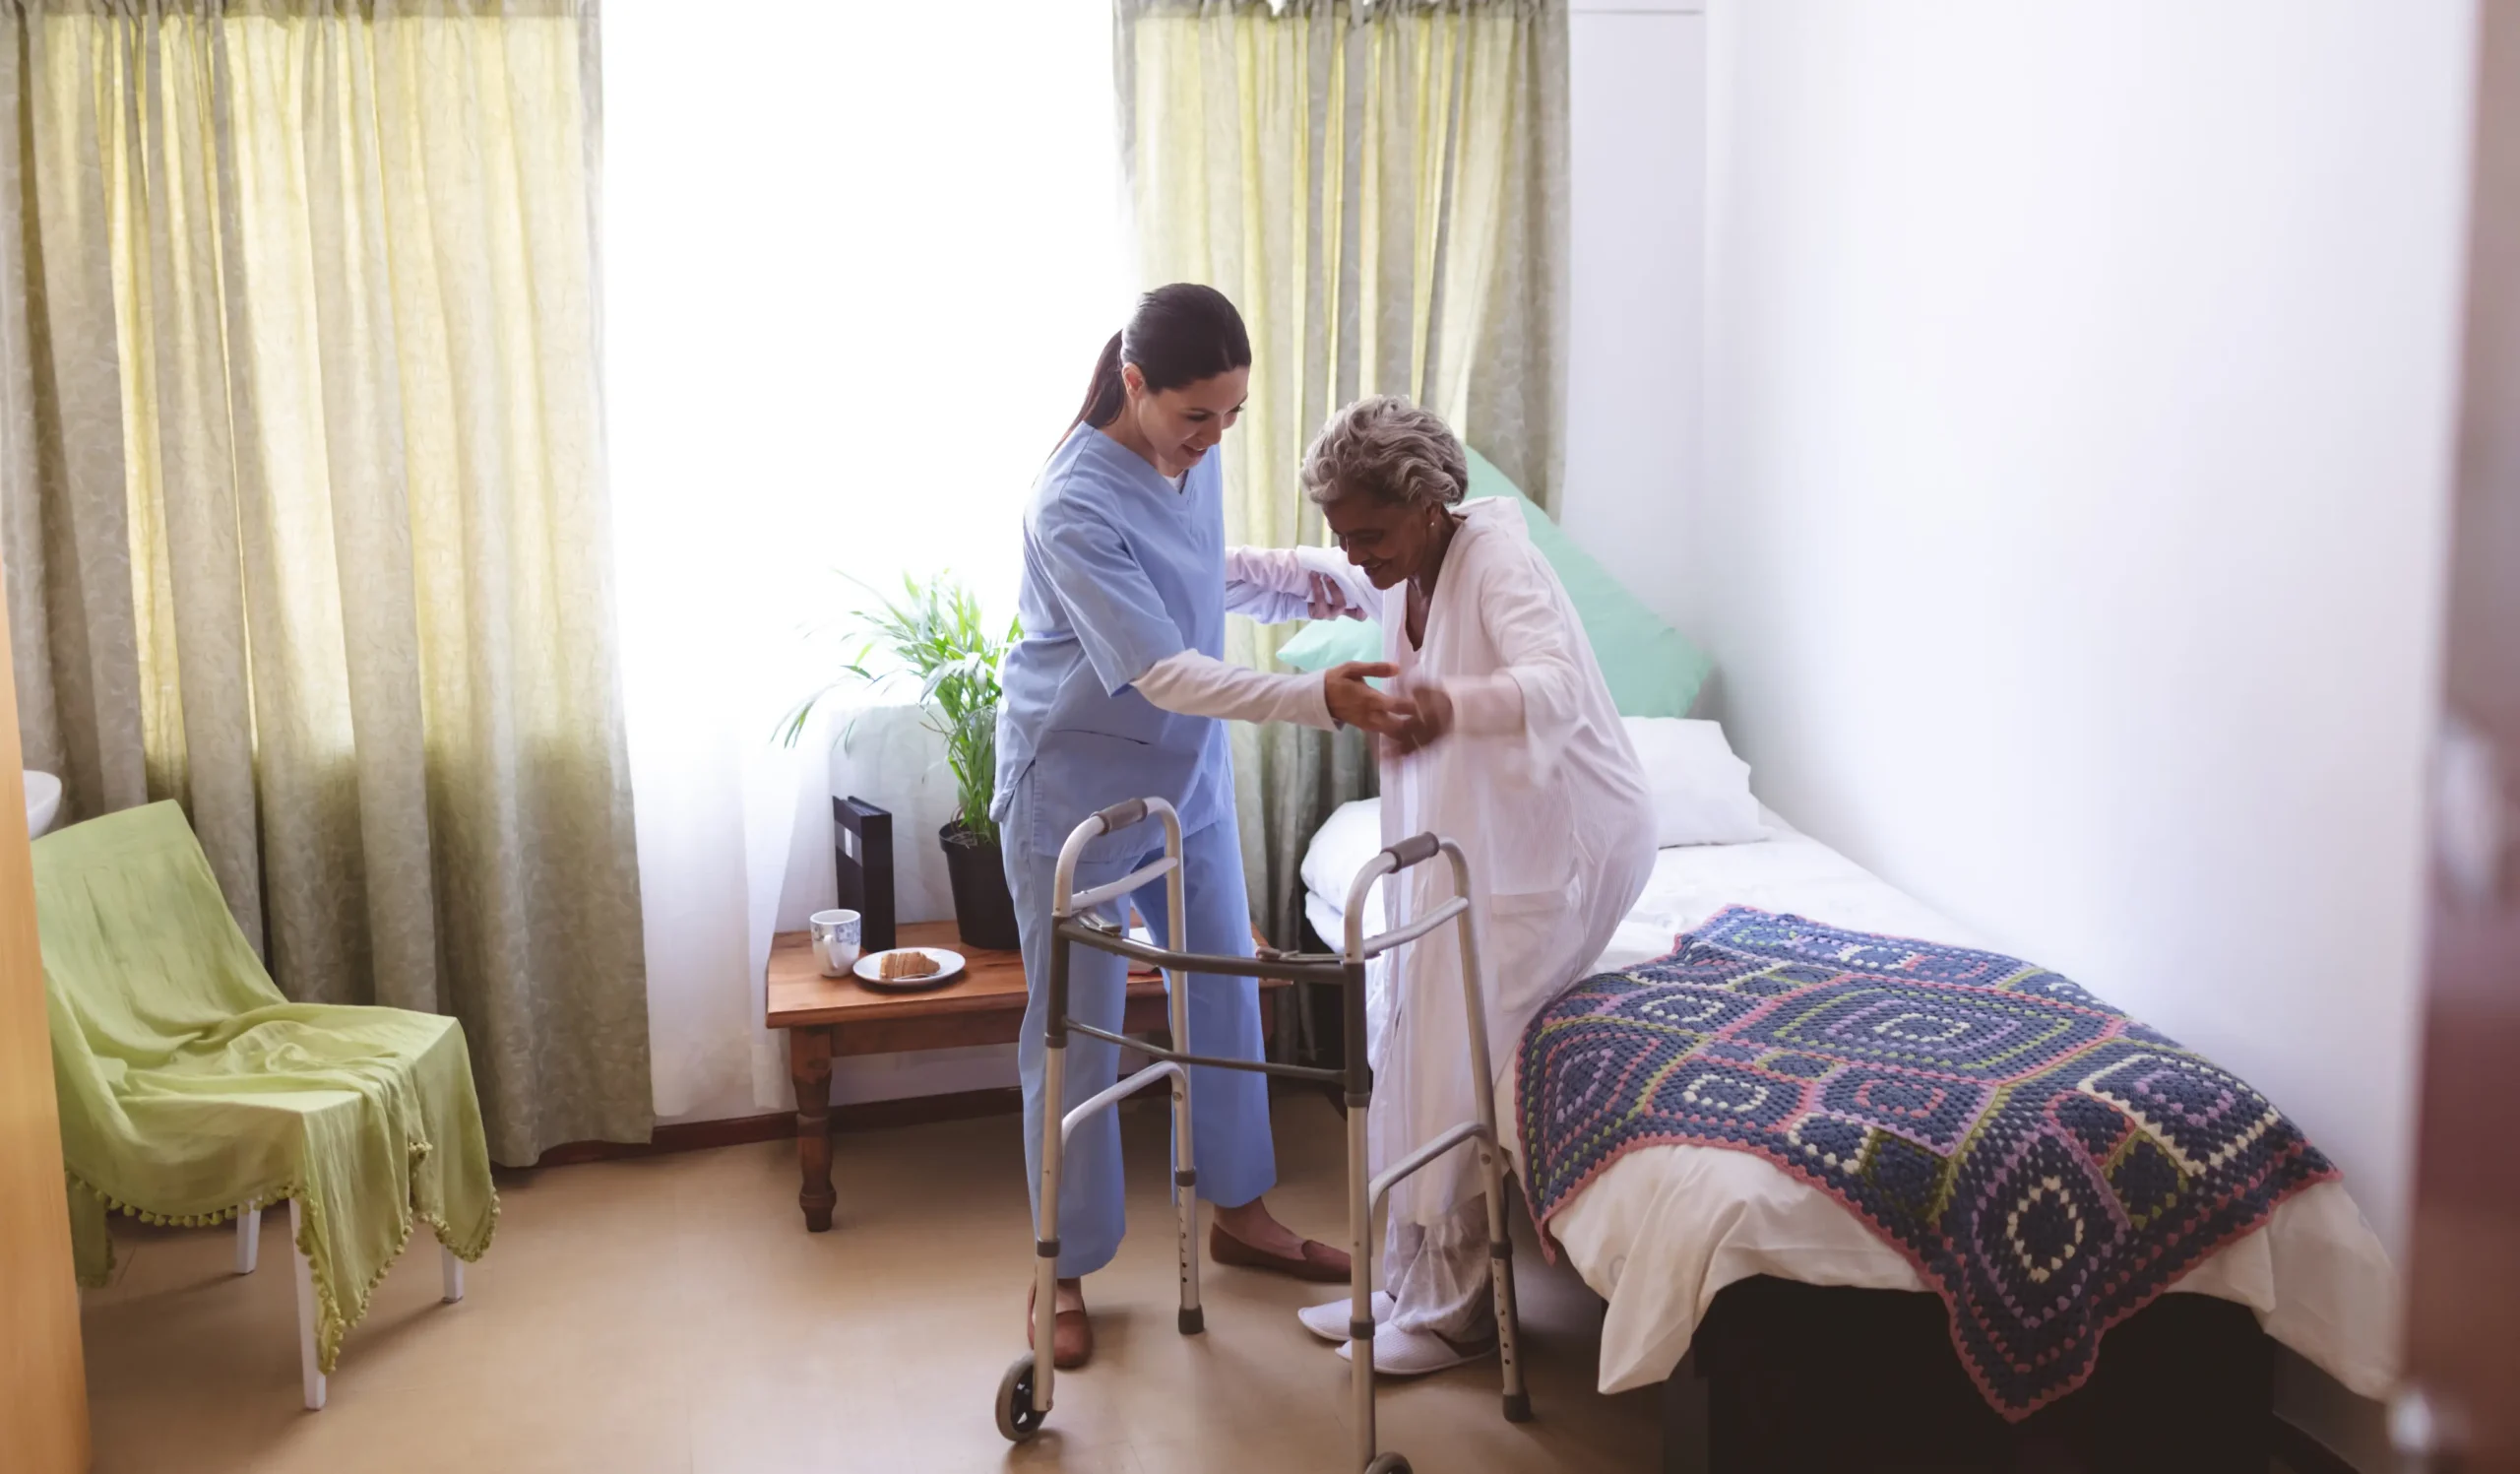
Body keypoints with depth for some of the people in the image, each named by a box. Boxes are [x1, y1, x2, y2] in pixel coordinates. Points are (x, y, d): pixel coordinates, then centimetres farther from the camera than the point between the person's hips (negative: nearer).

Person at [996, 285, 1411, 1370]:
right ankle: (1064, 1270, 20)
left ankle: (1240, 1212, 34)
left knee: (1225, 992, 15)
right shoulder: (1074, 505, -27)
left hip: (1186, 775, 8)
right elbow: (1164, 673, -32)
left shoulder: (1192, 457, -3)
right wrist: (1319, 700, -41)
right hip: (1075, 789, -7)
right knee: (1075, 1031, 3)